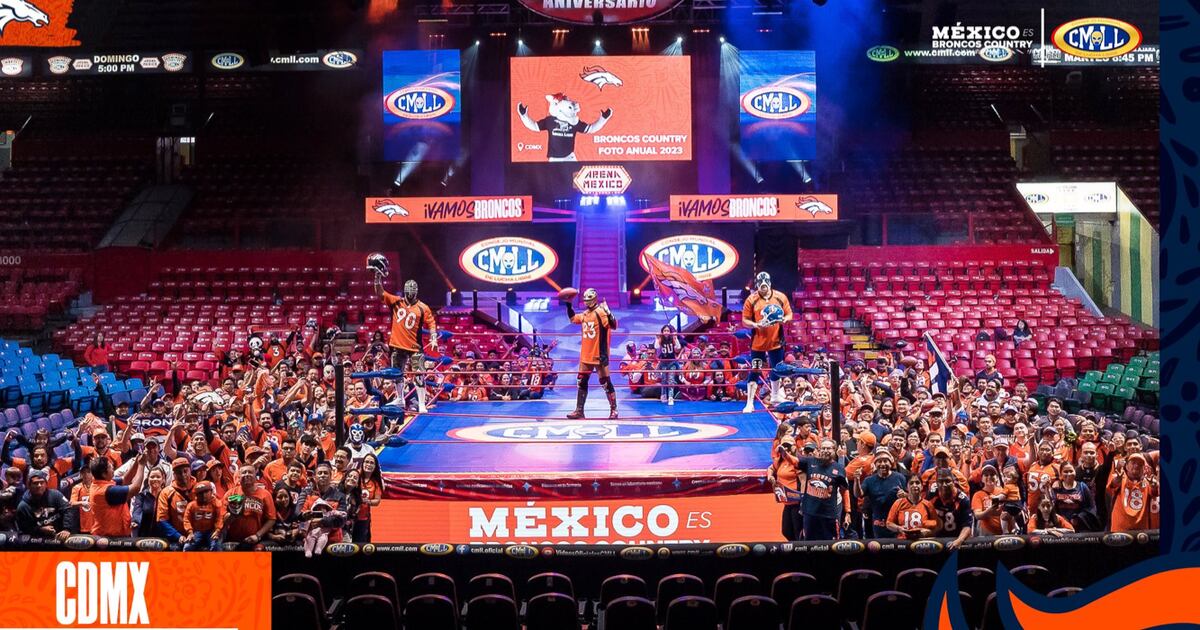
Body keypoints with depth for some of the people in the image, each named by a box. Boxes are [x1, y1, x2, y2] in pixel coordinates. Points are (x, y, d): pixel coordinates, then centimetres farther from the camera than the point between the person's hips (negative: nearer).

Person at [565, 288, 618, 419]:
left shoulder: (601, 312, -13)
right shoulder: (585, 314, 11)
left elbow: (613, 325, -25)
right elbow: (573, 318, 29)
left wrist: (608, 313, -41)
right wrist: (568, 305, 18)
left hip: (599, 355, -8)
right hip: (585, 355, 8)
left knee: (606, 383, -2)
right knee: (581, 382, 11)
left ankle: (613, 409, 7)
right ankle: (579, 410, 18)